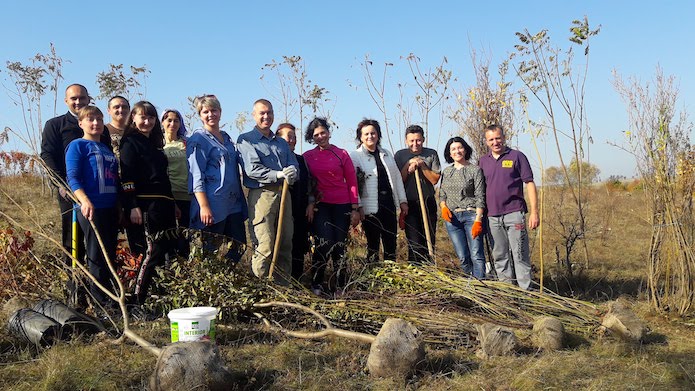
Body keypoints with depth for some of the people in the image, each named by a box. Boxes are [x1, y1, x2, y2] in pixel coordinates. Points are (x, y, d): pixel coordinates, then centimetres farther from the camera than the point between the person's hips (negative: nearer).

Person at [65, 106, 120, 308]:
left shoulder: (106, 148, 20)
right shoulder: (77, 145, -1)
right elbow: (72, 178, -11)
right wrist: (84, 200, -27)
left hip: (111, 208, 7)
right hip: (91, 208, -7)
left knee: (110, 255, 11)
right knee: (97, 255, -4)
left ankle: (110, 296, 20)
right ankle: (100, 300, 3)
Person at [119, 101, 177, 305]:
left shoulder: (154, 144, 22)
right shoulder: (130, 142, -2)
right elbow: (126, 177, -11)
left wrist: (173, 204, 21)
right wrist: (133, 207, -19)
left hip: (163, 205, 8)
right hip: (145, 205, -8)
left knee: (167, 250, 5)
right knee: (153, 251, -13)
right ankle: (136, 301, -7)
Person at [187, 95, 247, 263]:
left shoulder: (226, 138, 17)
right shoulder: (198, 139, -3)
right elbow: (196, 176, -11)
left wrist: (241, 201, 18)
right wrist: (204, 206, -19)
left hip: (233, 205, 7)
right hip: (213, 205, -7)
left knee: (238, 246, 7)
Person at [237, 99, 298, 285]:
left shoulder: (282, 142, 23)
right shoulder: (246, 140, 3)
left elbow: (293, 166, 12)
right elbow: (251, 169, -10)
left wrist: (291, 173, -12)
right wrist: (278, 174, -18)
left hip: (283, 194, 6)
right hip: (261, 194, -6)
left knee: (285, 243, 7)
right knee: (264, 247, -11)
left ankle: (283, 286, 15)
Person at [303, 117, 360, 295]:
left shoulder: (342, 154, 4)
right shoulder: (307, 156, 7)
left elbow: (352, 181, 4)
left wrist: (355, 209, 0)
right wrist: (309, 202, -3)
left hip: (342, 206, 1)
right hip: (320, 205, 0)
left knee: (340, 246, 2)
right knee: (324, 244, -16)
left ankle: (341, 287, 14)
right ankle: (316, 284, -2)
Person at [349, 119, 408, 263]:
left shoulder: (387, 154, 14)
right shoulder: (355, 156, -2)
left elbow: (397, 177, 14)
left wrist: (402, 201, 9)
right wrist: (358, 207, -15)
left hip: (389, 204, 5)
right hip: (370, 207, -4)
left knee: (390, 242, 8)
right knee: (373, 244, 3)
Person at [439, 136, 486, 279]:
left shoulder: (475, 170, 0)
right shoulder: (446, 171, 14)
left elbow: (480, 198, -5)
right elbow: (442, 195, 18)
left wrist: (478, 220, -13)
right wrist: (443, 207, -3)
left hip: (471, 215, -4)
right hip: (451, 217, 4)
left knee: (476, 256, -10)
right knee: (463, 257, 3)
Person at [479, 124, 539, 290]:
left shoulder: (517, 156, 1)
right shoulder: (483, 161, 13)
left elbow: (529, 184, -1)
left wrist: (534, 212, -8)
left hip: (514, 213, -4)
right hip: (492, 216, 4)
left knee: (520, 255, -5)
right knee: (499, 256, 9)